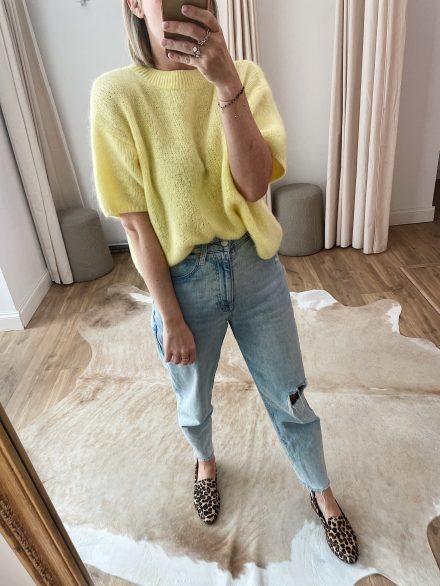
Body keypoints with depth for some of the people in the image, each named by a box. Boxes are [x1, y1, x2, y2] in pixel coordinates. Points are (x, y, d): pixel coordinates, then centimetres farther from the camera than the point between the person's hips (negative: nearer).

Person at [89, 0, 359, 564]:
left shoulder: (243, 73, -4)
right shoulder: (116, 91, -10)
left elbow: (254, 185, -18)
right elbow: (136, 221, -12)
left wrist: (227, 82, -30)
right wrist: (170, 318, -11)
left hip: (255, 266, 2)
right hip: (182, 277, -1)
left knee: (290, 399, 16)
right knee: (193, 402, 23)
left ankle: (322, 493, 45)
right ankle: (206, 461, 59)